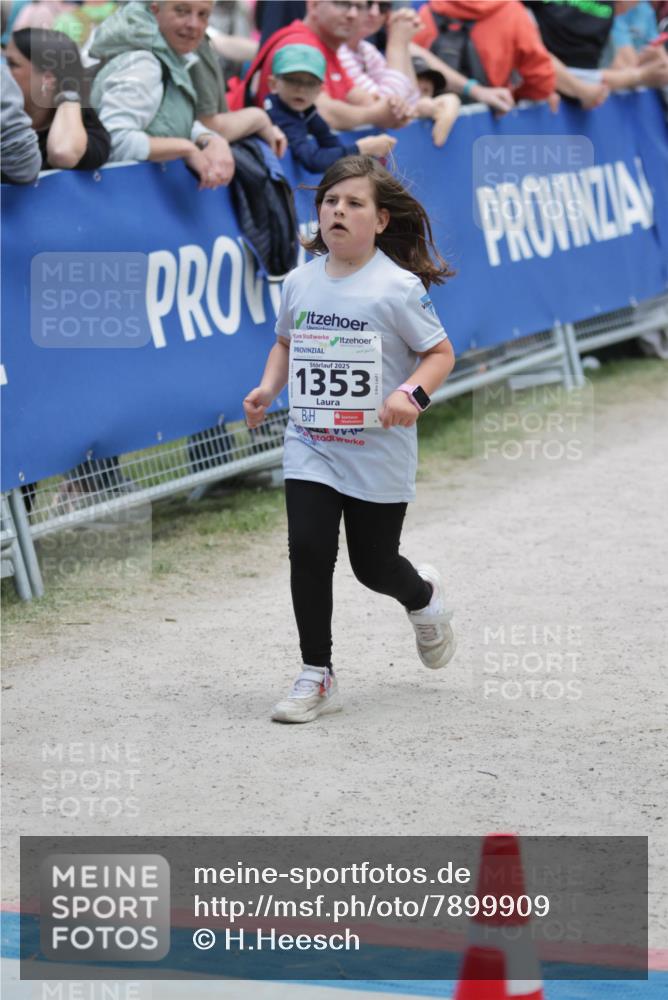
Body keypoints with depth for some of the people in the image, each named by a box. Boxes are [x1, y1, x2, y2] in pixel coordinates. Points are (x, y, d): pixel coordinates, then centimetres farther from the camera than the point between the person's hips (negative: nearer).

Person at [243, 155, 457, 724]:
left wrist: (413, 394, -25)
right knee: (308, 551, -8)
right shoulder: (300, 282, 2)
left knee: (373, 564, 7)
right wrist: (268, 389, 2)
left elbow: (440, 353, -7)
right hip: (310, 446, 4)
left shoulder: (397, 287, -13)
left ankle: (425, 597, 44)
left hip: (379, 453, -3)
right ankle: (317, 678, 3)